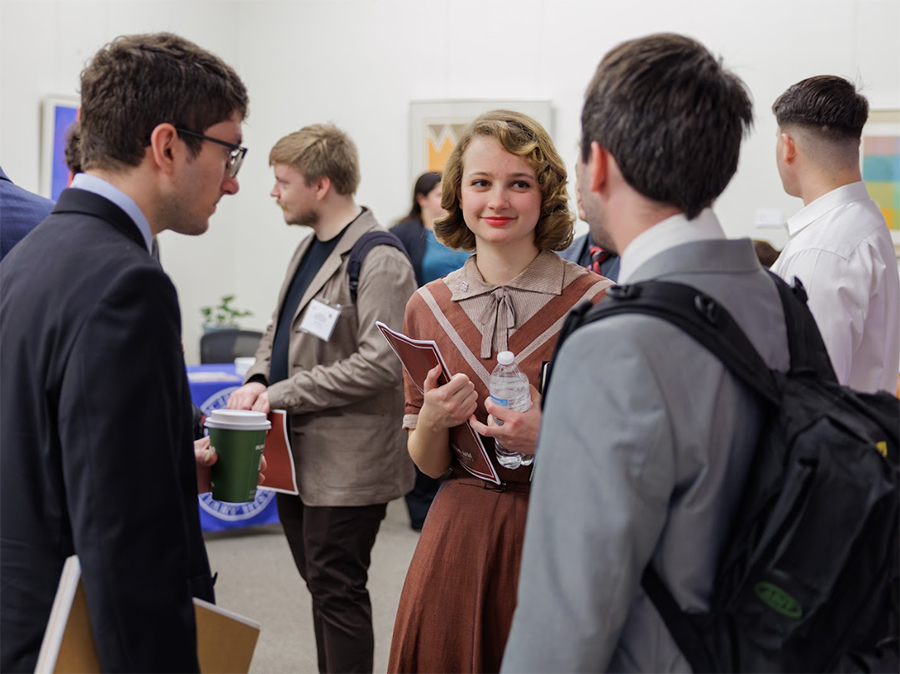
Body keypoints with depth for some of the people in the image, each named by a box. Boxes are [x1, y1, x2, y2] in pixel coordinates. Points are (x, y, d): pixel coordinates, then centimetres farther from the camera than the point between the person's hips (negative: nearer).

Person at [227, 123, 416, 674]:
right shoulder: (310, 248, 13)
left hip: (346, 463, -9)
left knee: (338, 592, -2)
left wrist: (281, 395, -19)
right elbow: (282, 330, 21)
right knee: (320, 583, 16)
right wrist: (259, 379, 0)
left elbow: (379, 364, -23)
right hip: (299, 453, 9)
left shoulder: (380, 262, -16)